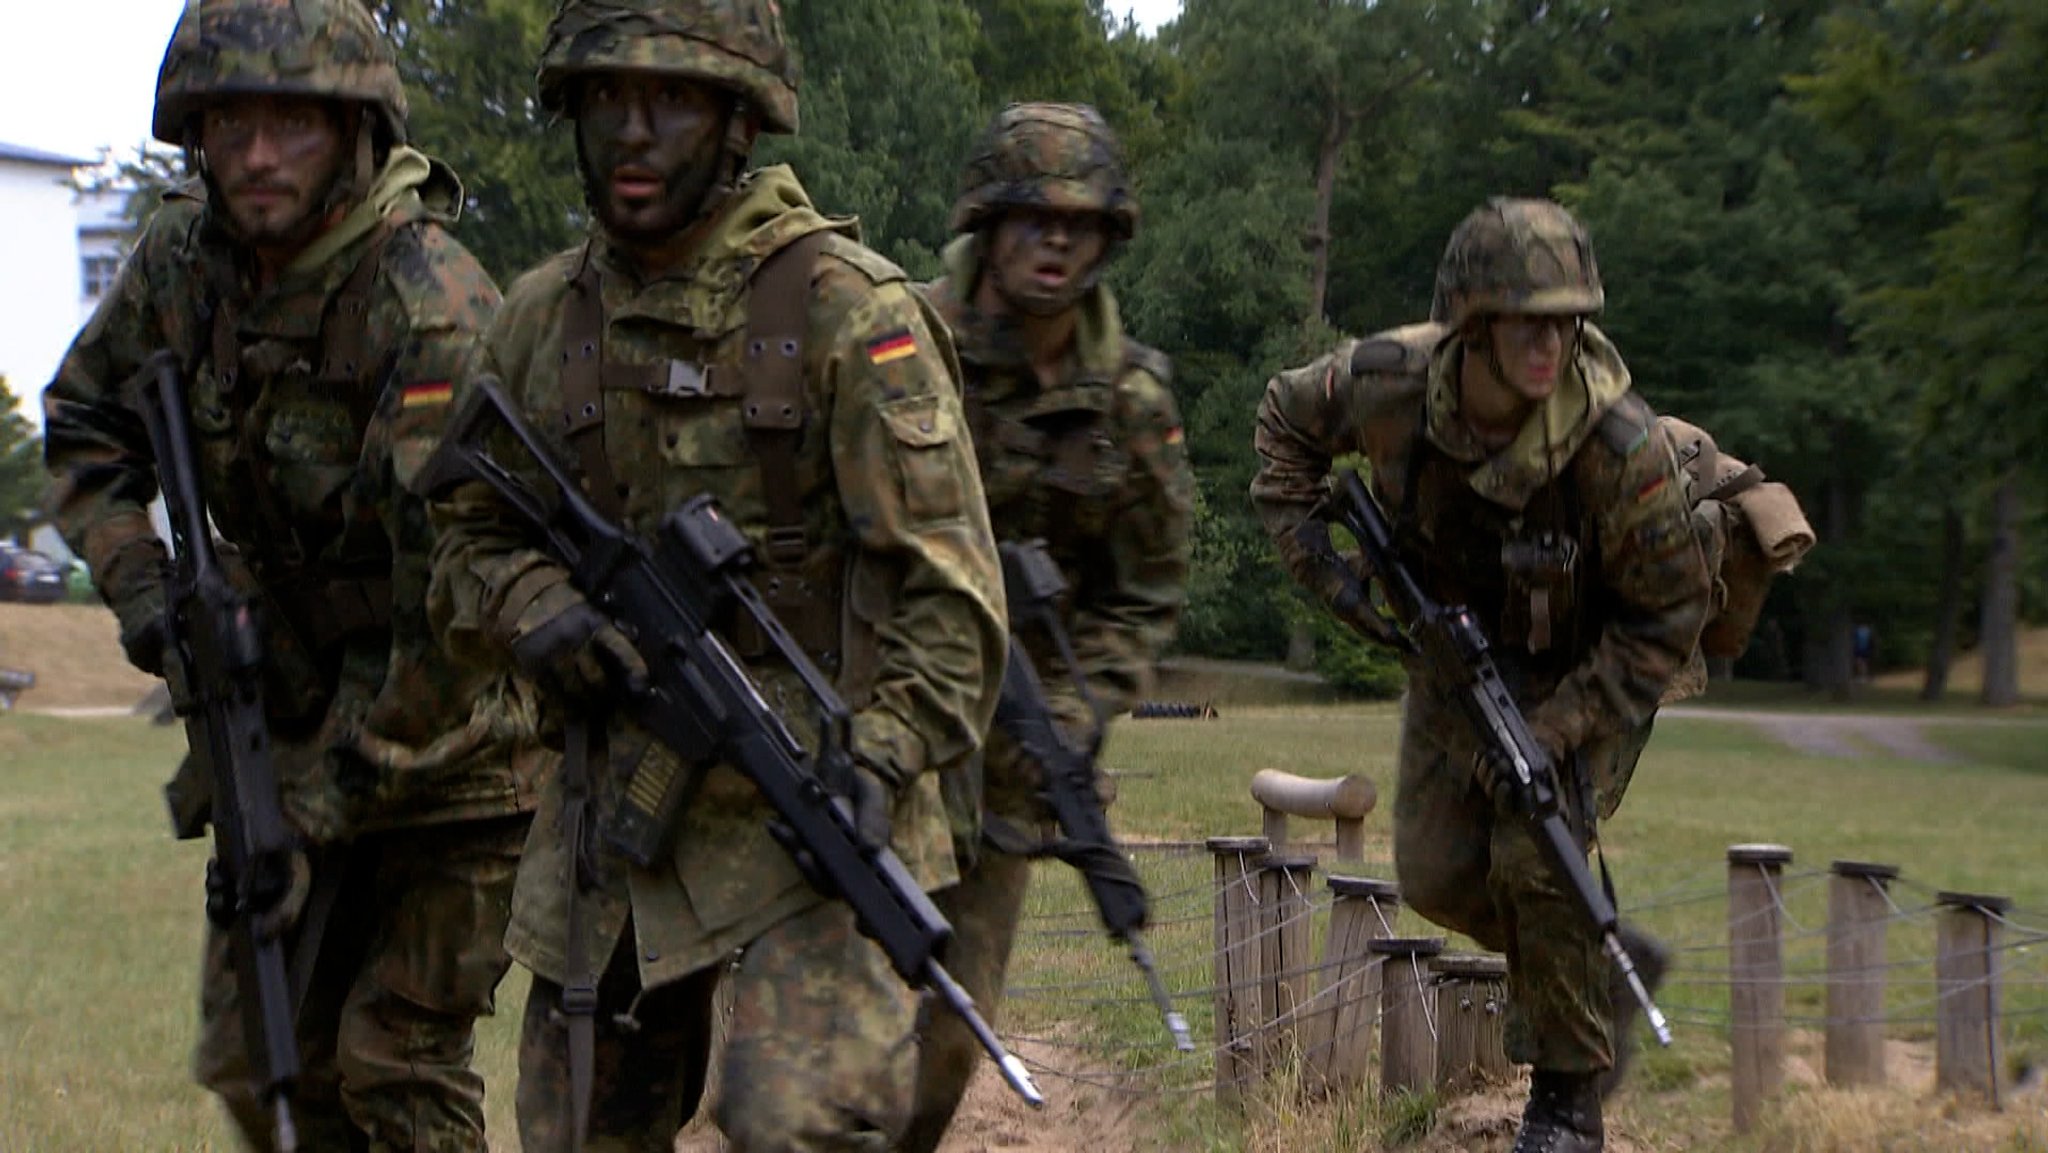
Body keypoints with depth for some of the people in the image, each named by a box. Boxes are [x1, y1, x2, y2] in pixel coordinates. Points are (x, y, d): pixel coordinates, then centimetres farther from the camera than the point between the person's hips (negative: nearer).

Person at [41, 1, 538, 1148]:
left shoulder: (431, 307, -28)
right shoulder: (185, 256, -5)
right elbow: (83, 421, 13)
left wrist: (348, 782, -25)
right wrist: (138, 582, -3)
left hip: (454, 730, -7)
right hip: (296, 709, 7)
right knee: (254, 1053, 10)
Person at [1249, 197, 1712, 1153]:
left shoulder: (1618, 440, -35)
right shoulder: (1390, 380, -26)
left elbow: (1668, 614, -23)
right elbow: (1287, 416, -1)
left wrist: (1553, 733, -27)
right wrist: (1311, 555, -11)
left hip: (1584, 666, -4)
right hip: (1455, 645, 4)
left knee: (1535, 859, -20)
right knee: (1437, 873, 2)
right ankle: (1612, 966, 29)